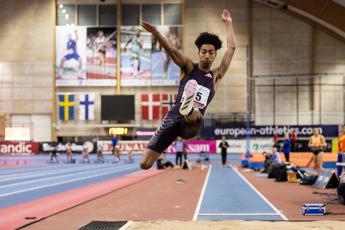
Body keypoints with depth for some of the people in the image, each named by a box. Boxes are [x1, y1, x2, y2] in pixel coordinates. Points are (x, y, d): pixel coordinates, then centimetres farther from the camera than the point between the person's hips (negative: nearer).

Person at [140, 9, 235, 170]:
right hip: (173, 118, 0)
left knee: (196, 117, -41)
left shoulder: (216, 76, 16)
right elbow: (172, 51, -6)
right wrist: (155, 33, -23)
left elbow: (231, 48, 17)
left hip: (192, 124, 0)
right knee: (145, 164, -7)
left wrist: (228, 23, 23)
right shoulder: (188, 67, 12)